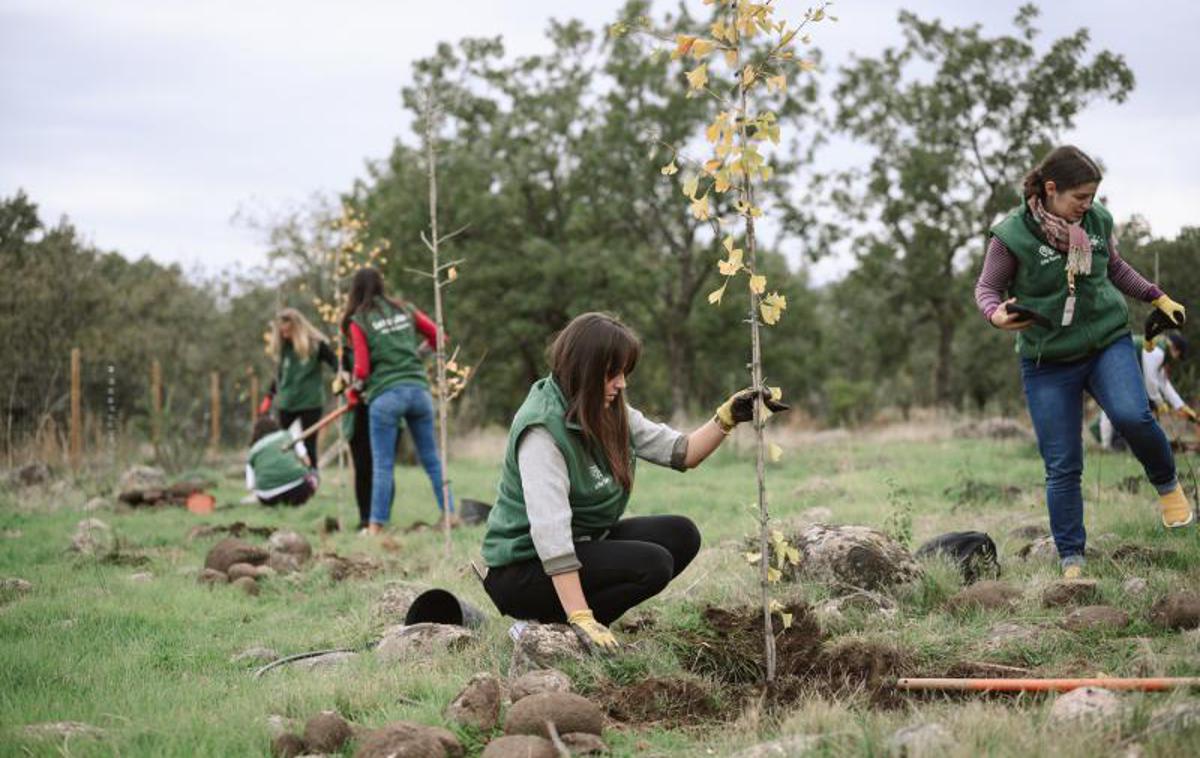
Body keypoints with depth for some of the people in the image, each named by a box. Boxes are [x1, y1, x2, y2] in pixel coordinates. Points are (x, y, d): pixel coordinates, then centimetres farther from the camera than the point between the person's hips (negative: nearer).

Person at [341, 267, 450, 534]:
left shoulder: (358, 322, -1)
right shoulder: (404, 310, 11)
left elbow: (362, 369, -5)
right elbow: (437, 337, 13)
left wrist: (354, 392, 13)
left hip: (385, 395, -3)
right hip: (418, 389, 3)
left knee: (382, 465, 2)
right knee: (432, 459, 11)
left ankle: (376, 526, 2)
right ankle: (450, 513, 11)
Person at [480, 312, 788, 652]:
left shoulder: (610, 413, 2)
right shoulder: (542, 428, -25)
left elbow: (681, 452, 6)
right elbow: (549, 529, -31)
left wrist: (727, 418, -12)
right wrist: (581, 619, -35)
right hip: (524, 569, -9)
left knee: (681, 534, -1)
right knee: (652, 564, -22)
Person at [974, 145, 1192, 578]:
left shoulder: (1097, 221, -1)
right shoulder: (1012, 236, -13)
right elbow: (986, 288, -3)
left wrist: (1158, 298, 15)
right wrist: (996, 314, -24)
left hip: (1108, 341, 2)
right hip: (1048, 360, -2)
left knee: (1131, 415, -27)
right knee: (1062, 466, -2)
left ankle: (1167, 484, 3)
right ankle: (1071, 562, 8)